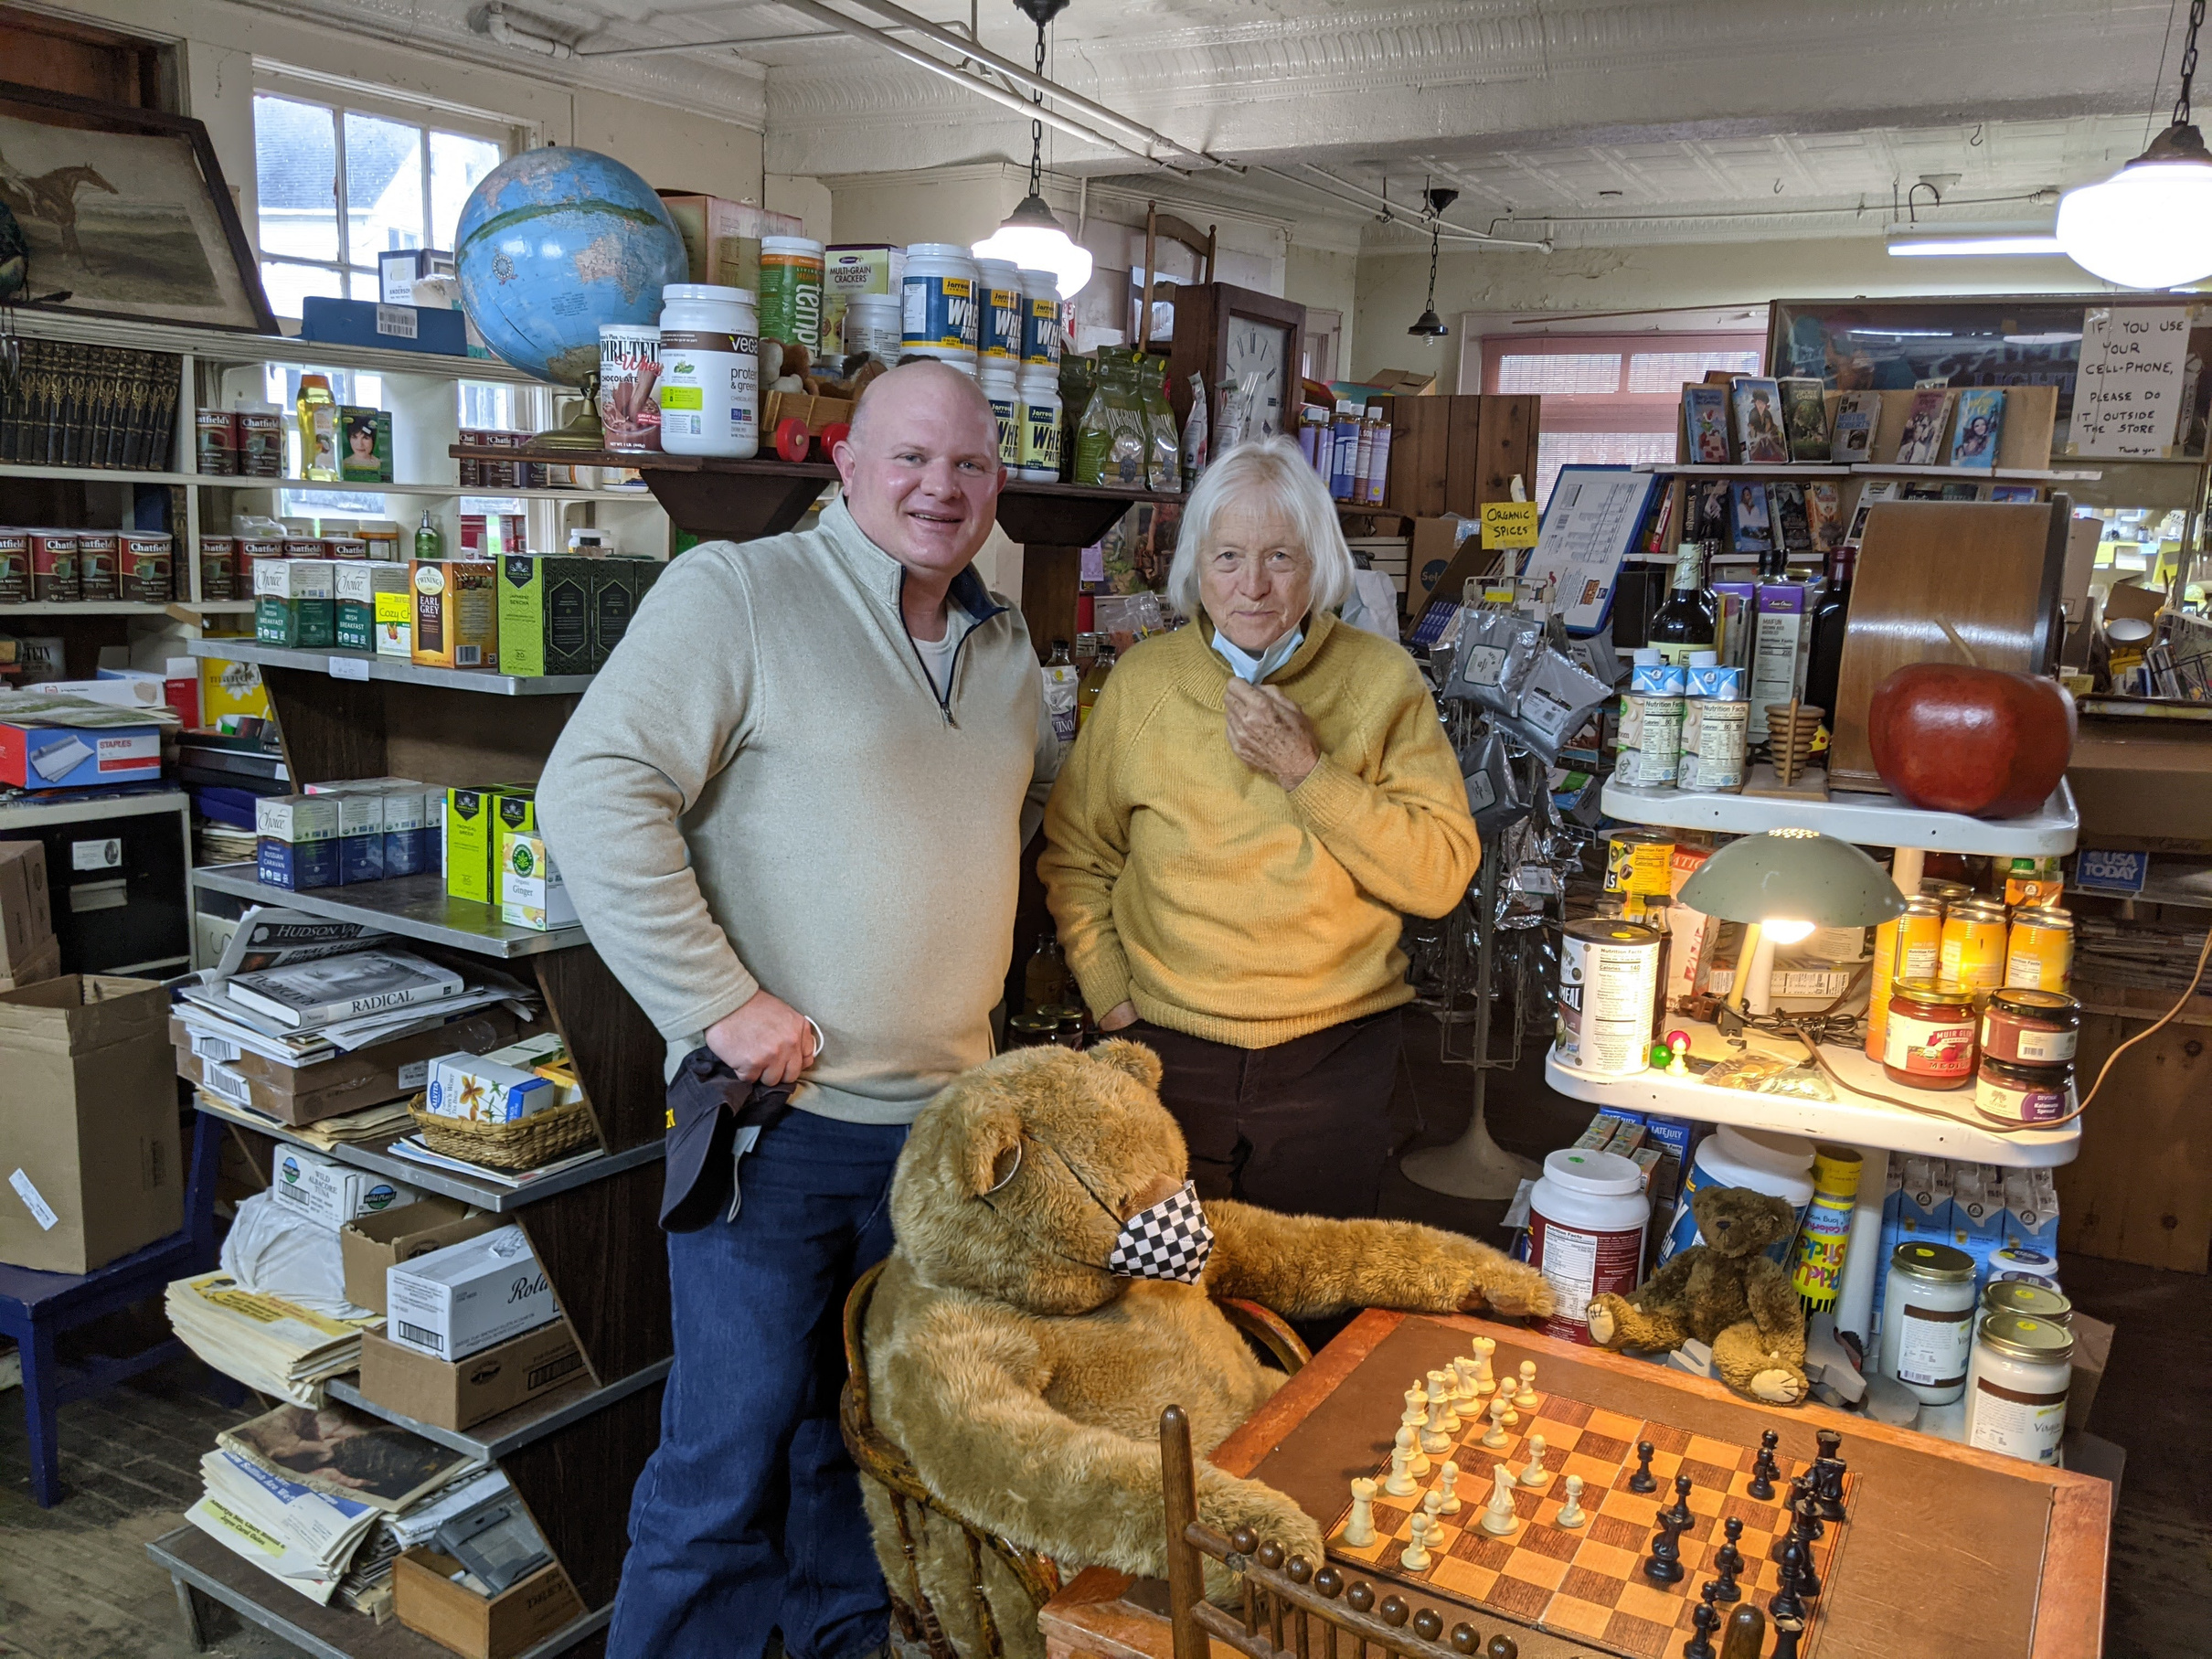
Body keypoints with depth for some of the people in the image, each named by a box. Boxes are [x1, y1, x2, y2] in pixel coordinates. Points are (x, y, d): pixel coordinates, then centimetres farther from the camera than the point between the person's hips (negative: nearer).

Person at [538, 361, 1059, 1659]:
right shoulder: (739, 591, -10)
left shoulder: (1005, 648, 12)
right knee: (734, 1447, 4)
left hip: (947, 1114, 6)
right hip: (779, 1110, -6)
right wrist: (719, 1001, -19)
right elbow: (595, 792, -18)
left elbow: (1042, 803, 29)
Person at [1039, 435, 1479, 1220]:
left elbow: (1442, 875, -10)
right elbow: (1074, 856, 8)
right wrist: (1111, 997, -1)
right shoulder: (1142, 680, -1)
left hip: (1335, 1059, -1)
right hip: (1168, 1051, 1)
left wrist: (1307, 773, -18)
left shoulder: (1381, 680, -4)